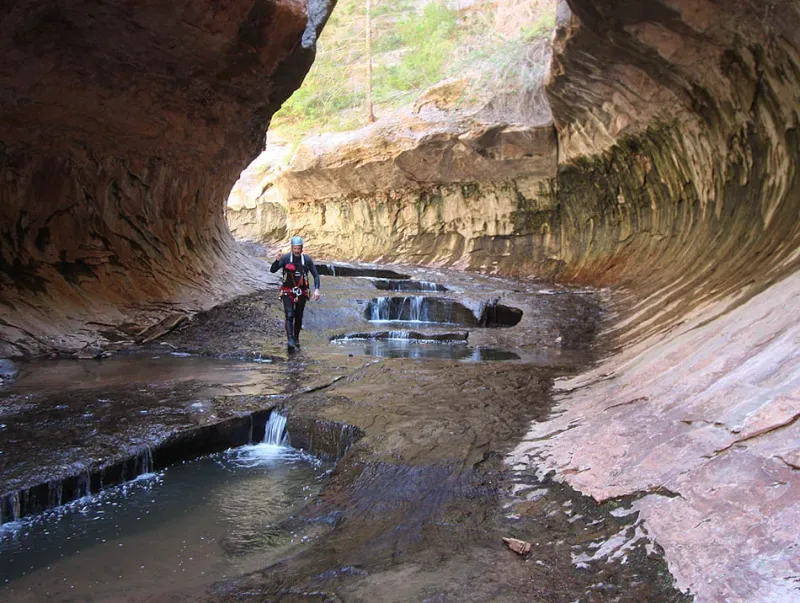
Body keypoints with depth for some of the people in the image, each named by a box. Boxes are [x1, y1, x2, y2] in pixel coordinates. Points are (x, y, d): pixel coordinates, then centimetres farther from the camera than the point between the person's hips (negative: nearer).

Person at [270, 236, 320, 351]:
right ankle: (290, 340, -23)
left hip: (301, 293, 2)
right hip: (288, 292, -2)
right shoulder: (285, 258, -9)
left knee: (299, 317, 11)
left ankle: (296, 338, 30)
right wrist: (277, 260, -36)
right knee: (289, 315, -17)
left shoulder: (307, 260, -4)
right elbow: (272, 270, -17)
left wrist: (317, 289, -13)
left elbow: (316, 275, 1)